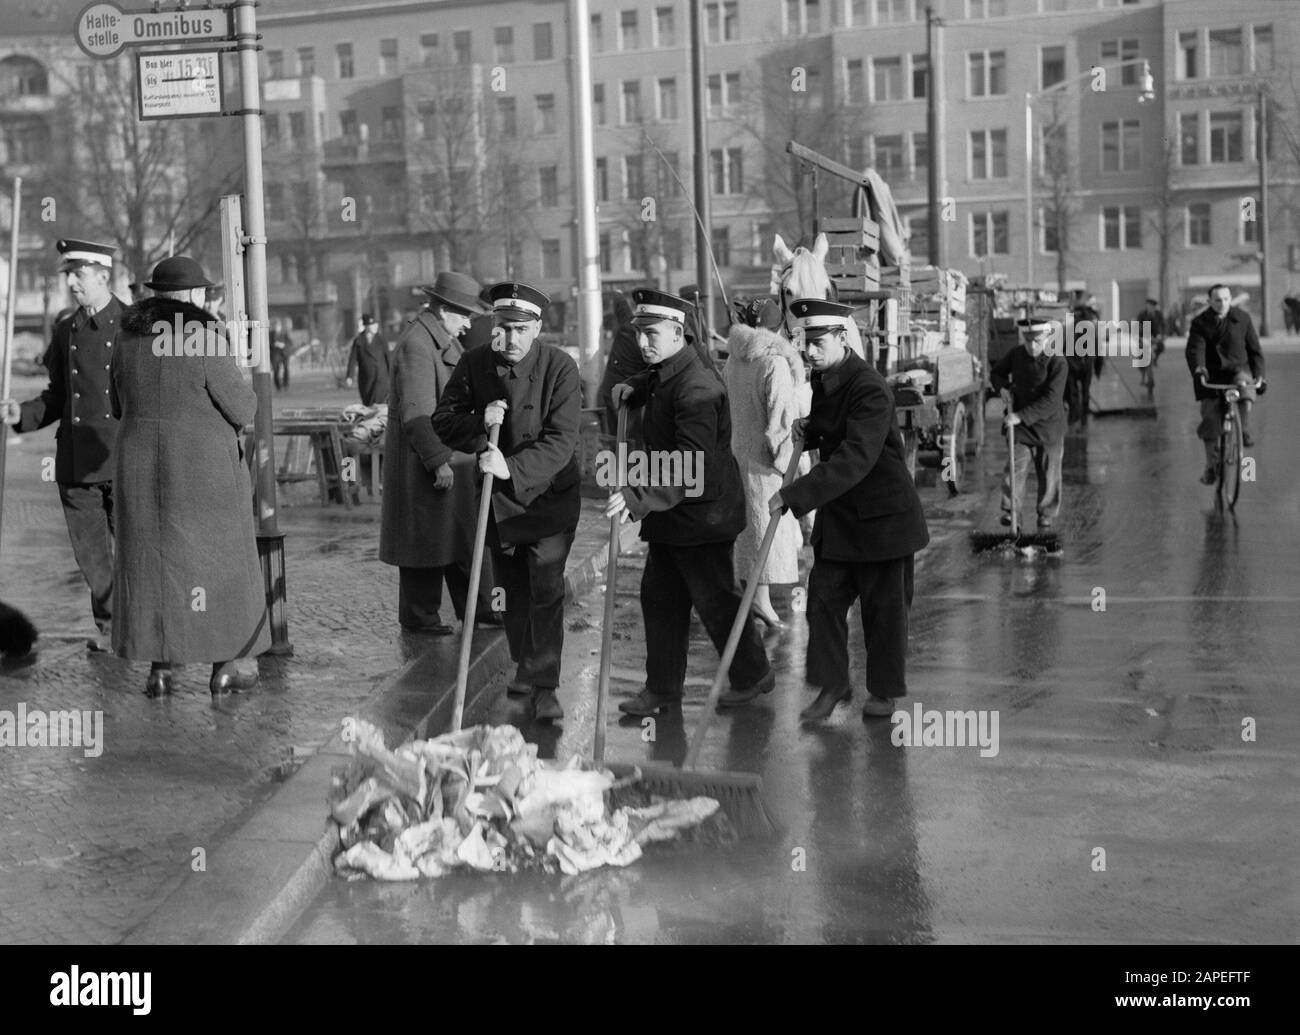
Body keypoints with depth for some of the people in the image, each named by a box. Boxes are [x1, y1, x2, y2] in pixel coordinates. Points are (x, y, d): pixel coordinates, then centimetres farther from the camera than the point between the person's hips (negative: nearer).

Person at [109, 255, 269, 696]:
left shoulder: (129, 338, 2)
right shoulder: (205, 338, -14)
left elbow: (121, 406, 14)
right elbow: (242, 409, -10)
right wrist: (238, 384, 10)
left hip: (142, 463, 4)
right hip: (204, 469, -4)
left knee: (151, 561, 12)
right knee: (217, 560, 8)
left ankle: (159, 668, 11)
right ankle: (226, 665, 12)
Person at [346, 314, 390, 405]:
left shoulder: (382, 340, 2)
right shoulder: (358, 341, 2)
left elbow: (388, 357, 6)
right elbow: (353, 359, -1)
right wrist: (349, 377, -9)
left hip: (380, 378, -2)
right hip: (365, 380, 2)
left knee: (376, 403, -16)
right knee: (367, 404, 8)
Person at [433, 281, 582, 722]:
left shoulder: (560, 368, -17)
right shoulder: (473, 364, -7)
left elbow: (560, 441, -22)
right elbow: (443, 422, -3)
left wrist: (513, 469, -36)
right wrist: (479, 422, -24)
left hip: (549, 492, -4)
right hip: (496, 495, 4)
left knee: (546, 589, -11)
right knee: (512, 587, 14)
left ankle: (544, 686, -7)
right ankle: (524, 667, 32)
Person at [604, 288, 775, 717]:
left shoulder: (696, 389, -25)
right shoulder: (663, 375, 7)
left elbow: (690, 463, -34)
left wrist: (639, 496, -43)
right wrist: (631, 390, 11)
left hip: (702, 513, -10)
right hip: (670, 514, 10)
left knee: (715, 599, 4)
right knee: (659, 597, 11)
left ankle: (752, 674, 23)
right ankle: (662, 689, 19)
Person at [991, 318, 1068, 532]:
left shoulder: (1057, 363, -18)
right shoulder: (1015, 354, -3)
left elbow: (1050, 401, -24)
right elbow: (997, 371, 18)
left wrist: (1021, 416, -28)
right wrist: (1002, 386, -4)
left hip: (1049, 426, -2)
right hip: (1020, 425, 2)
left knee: (1049, 473, 8)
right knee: (1015, 467, -9)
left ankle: (1046, 517, 21)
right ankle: (1009, 512, -2)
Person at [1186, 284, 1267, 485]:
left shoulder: (1242, 318, 0)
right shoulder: (1200, 323, -4)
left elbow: (1254, 349, 6)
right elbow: (1195, 349, -18)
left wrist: (1259, 376, 0)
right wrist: (1198, 369, -38)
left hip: (1238, 370, 0)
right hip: (1212, 374, 0)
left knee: (1245, 388, -35)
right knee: (1210, 420, -4)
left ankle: (1245, 430, -13)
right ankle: (1211, 466, 9)